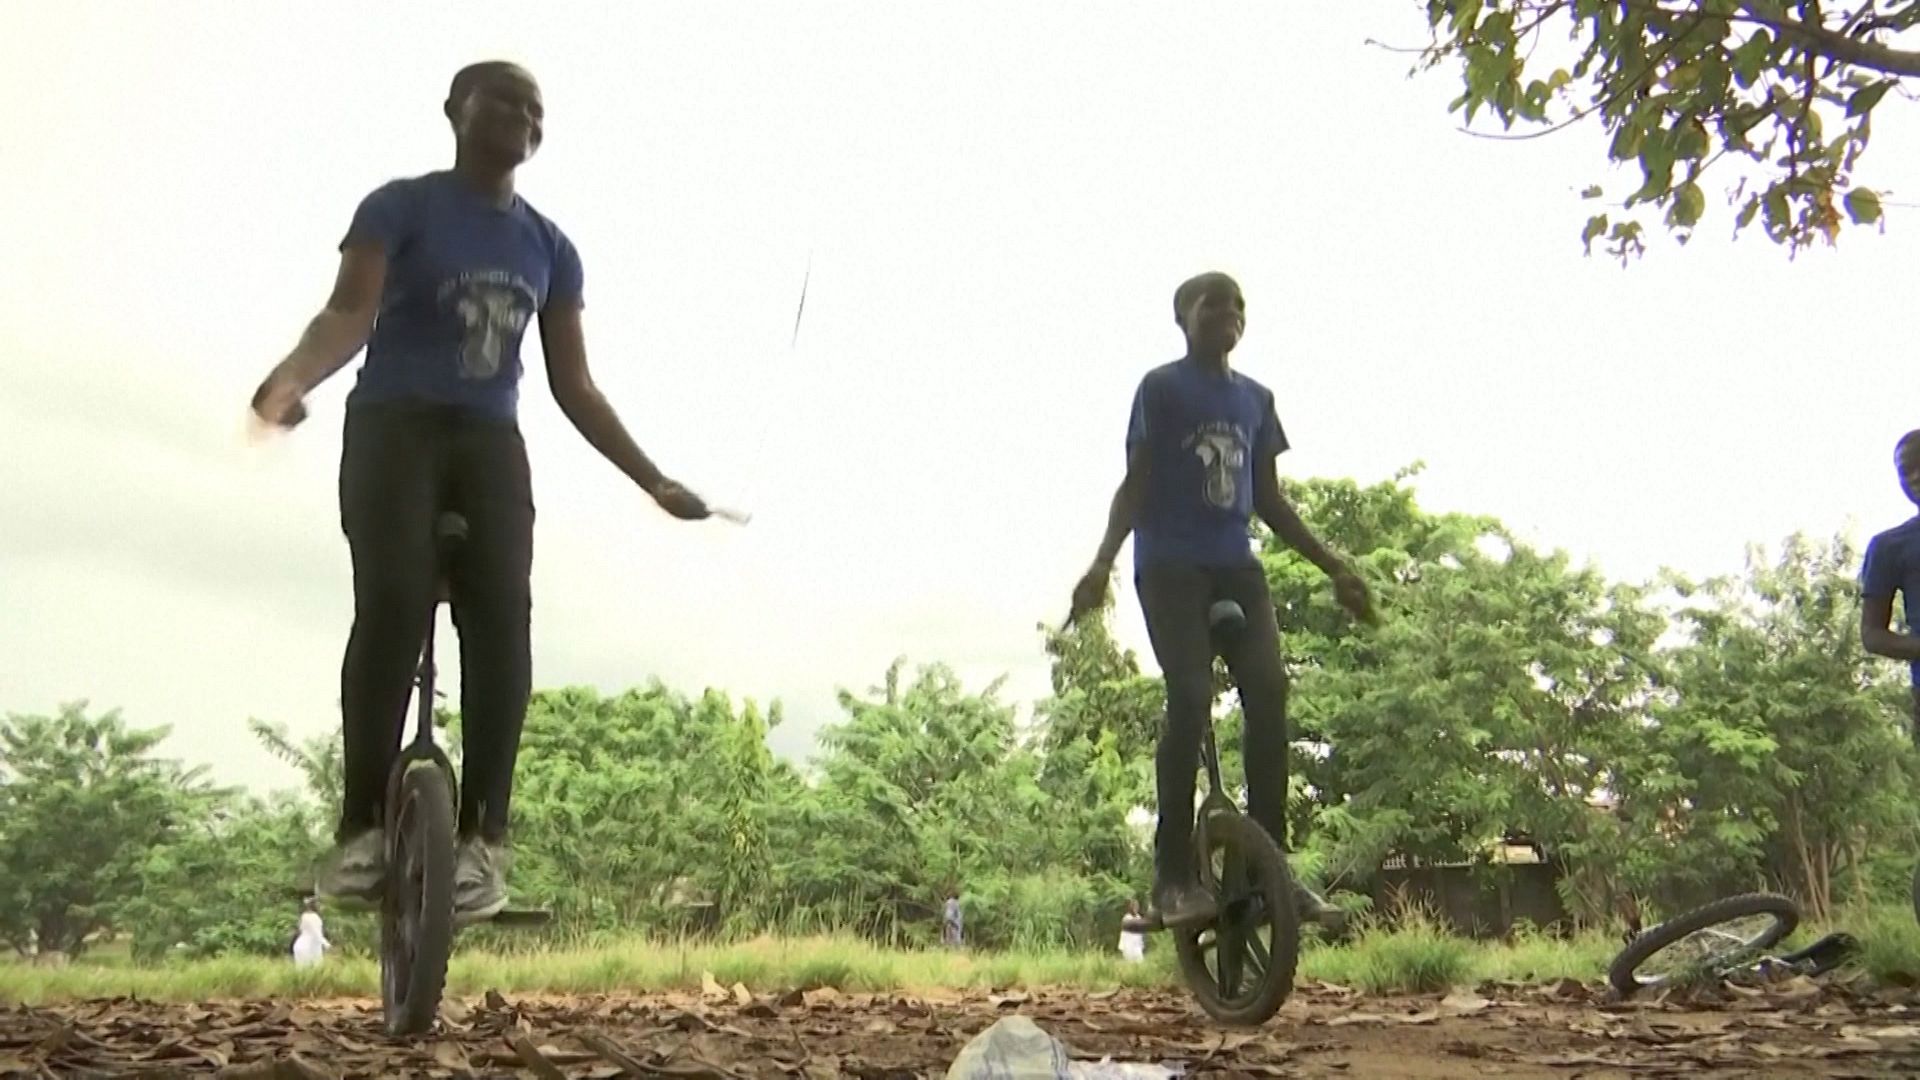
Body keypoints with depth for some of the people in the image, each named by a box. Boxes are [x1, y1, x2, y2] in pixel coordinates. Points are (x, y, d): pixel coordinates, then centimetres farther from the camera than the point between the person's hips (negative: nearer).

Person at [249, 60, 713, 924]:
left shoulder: (548, 247, 15)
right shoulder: (401, 206, 4)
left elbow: (574, 387, 15)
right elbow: (350, 311, -13)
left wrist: (653, 480, 9)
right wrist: (293, 375, -35)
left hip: (490, 442, 3)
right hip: (393, 427, -3)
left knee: (501, 614, -20)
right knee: (392, 603, -25)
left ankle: (481, 838, -21)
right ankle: (363, 828, -20)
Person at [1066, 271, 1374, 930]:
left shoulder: (1255, 400, 18)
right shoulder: (1162, 388, 4)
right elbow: (1135, 484, -1)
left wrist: (1334, 568, 16)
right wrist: (1103, 561, -16)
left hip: (1235, 563, 5)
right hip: (1171, 563, -5)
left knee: (1269, 690, -13)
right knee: (1190, 697, -20)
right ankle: (1173, 874, -14)